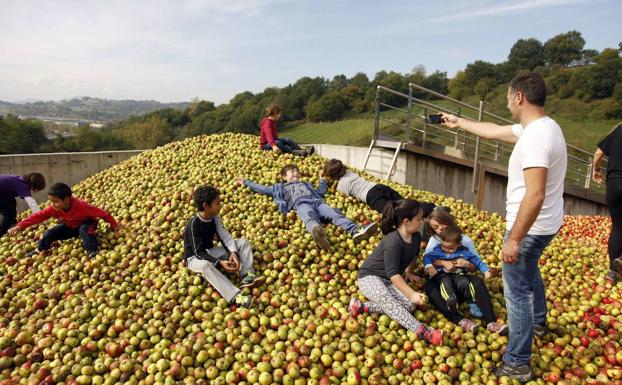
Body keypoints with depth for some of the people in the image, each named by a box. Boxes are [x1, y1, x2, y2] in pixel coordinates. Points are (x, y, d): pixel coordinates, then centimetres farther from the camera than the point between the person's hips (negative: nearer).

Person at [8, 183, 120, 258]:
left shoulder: (81, 206, -38)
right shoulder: (53, 208, -23)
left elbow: (101, 213, -33)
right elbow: (38, 216, -23)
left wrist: (114, 225, -28)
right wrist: (20, 226, -34)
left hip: (85, 224, -5)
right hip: (69, 226, 5)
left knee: (84, 229, -38)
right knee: (50, 233, -6)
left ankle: (91, 251, -35)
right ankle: (39, 250, 19)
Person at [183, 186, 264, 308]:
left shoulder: (214, 217, -5)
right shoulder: (193, 224, -25)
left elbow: (225, 237, -9)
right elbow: (199, 252, -26)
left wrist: (233, 252, -28)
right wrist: (219, 262, -37)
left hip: (210, 251, 7)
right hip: (195, 258, -7)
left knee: (243, 242, -5)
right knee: (206, 265, -44)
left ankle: (246, 276, -24)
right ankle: (236, 297, -55)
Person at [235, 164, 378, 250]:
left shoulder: (306, 184, 45)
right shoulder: (280, 187, 34)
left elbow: (321, 192, 48)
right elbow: (262, 189, 34)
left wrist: (322, 182, 52)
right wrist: (245, 182, 38)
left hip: (317, 202, 5)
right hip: (301, 204, -4)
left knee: (334, 212, -26)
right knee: (310, 218, -41)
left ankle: (355, 231, -51)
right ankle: (317, 232, -76)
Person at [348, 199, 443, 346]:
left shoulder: (416, 237, -3)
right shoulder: (392, 241, -28)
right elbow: (393, 274, -32)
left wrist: (409, 273, 23)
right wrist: (412, 294, -38)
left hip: (389, 281, 7)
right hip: (369, 276, -7)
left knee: (410, 305, -19)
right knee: (386, 298, -38)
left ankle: (363, 306, -21)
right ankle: (421, 330, -47)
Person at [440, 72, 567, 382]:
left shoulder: (534, 137, -27)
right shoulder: (541, 126, 5)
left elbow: (535, 195, -33)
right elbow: (493, 132, 18)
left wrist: (513, 239, -28)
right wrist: (458, 122, 27)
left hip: (529, 228, -11)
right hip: (545, 224, 11)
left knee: (516, 292, 0)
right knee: (529, 273, 32)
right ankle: (538, 322, 56)